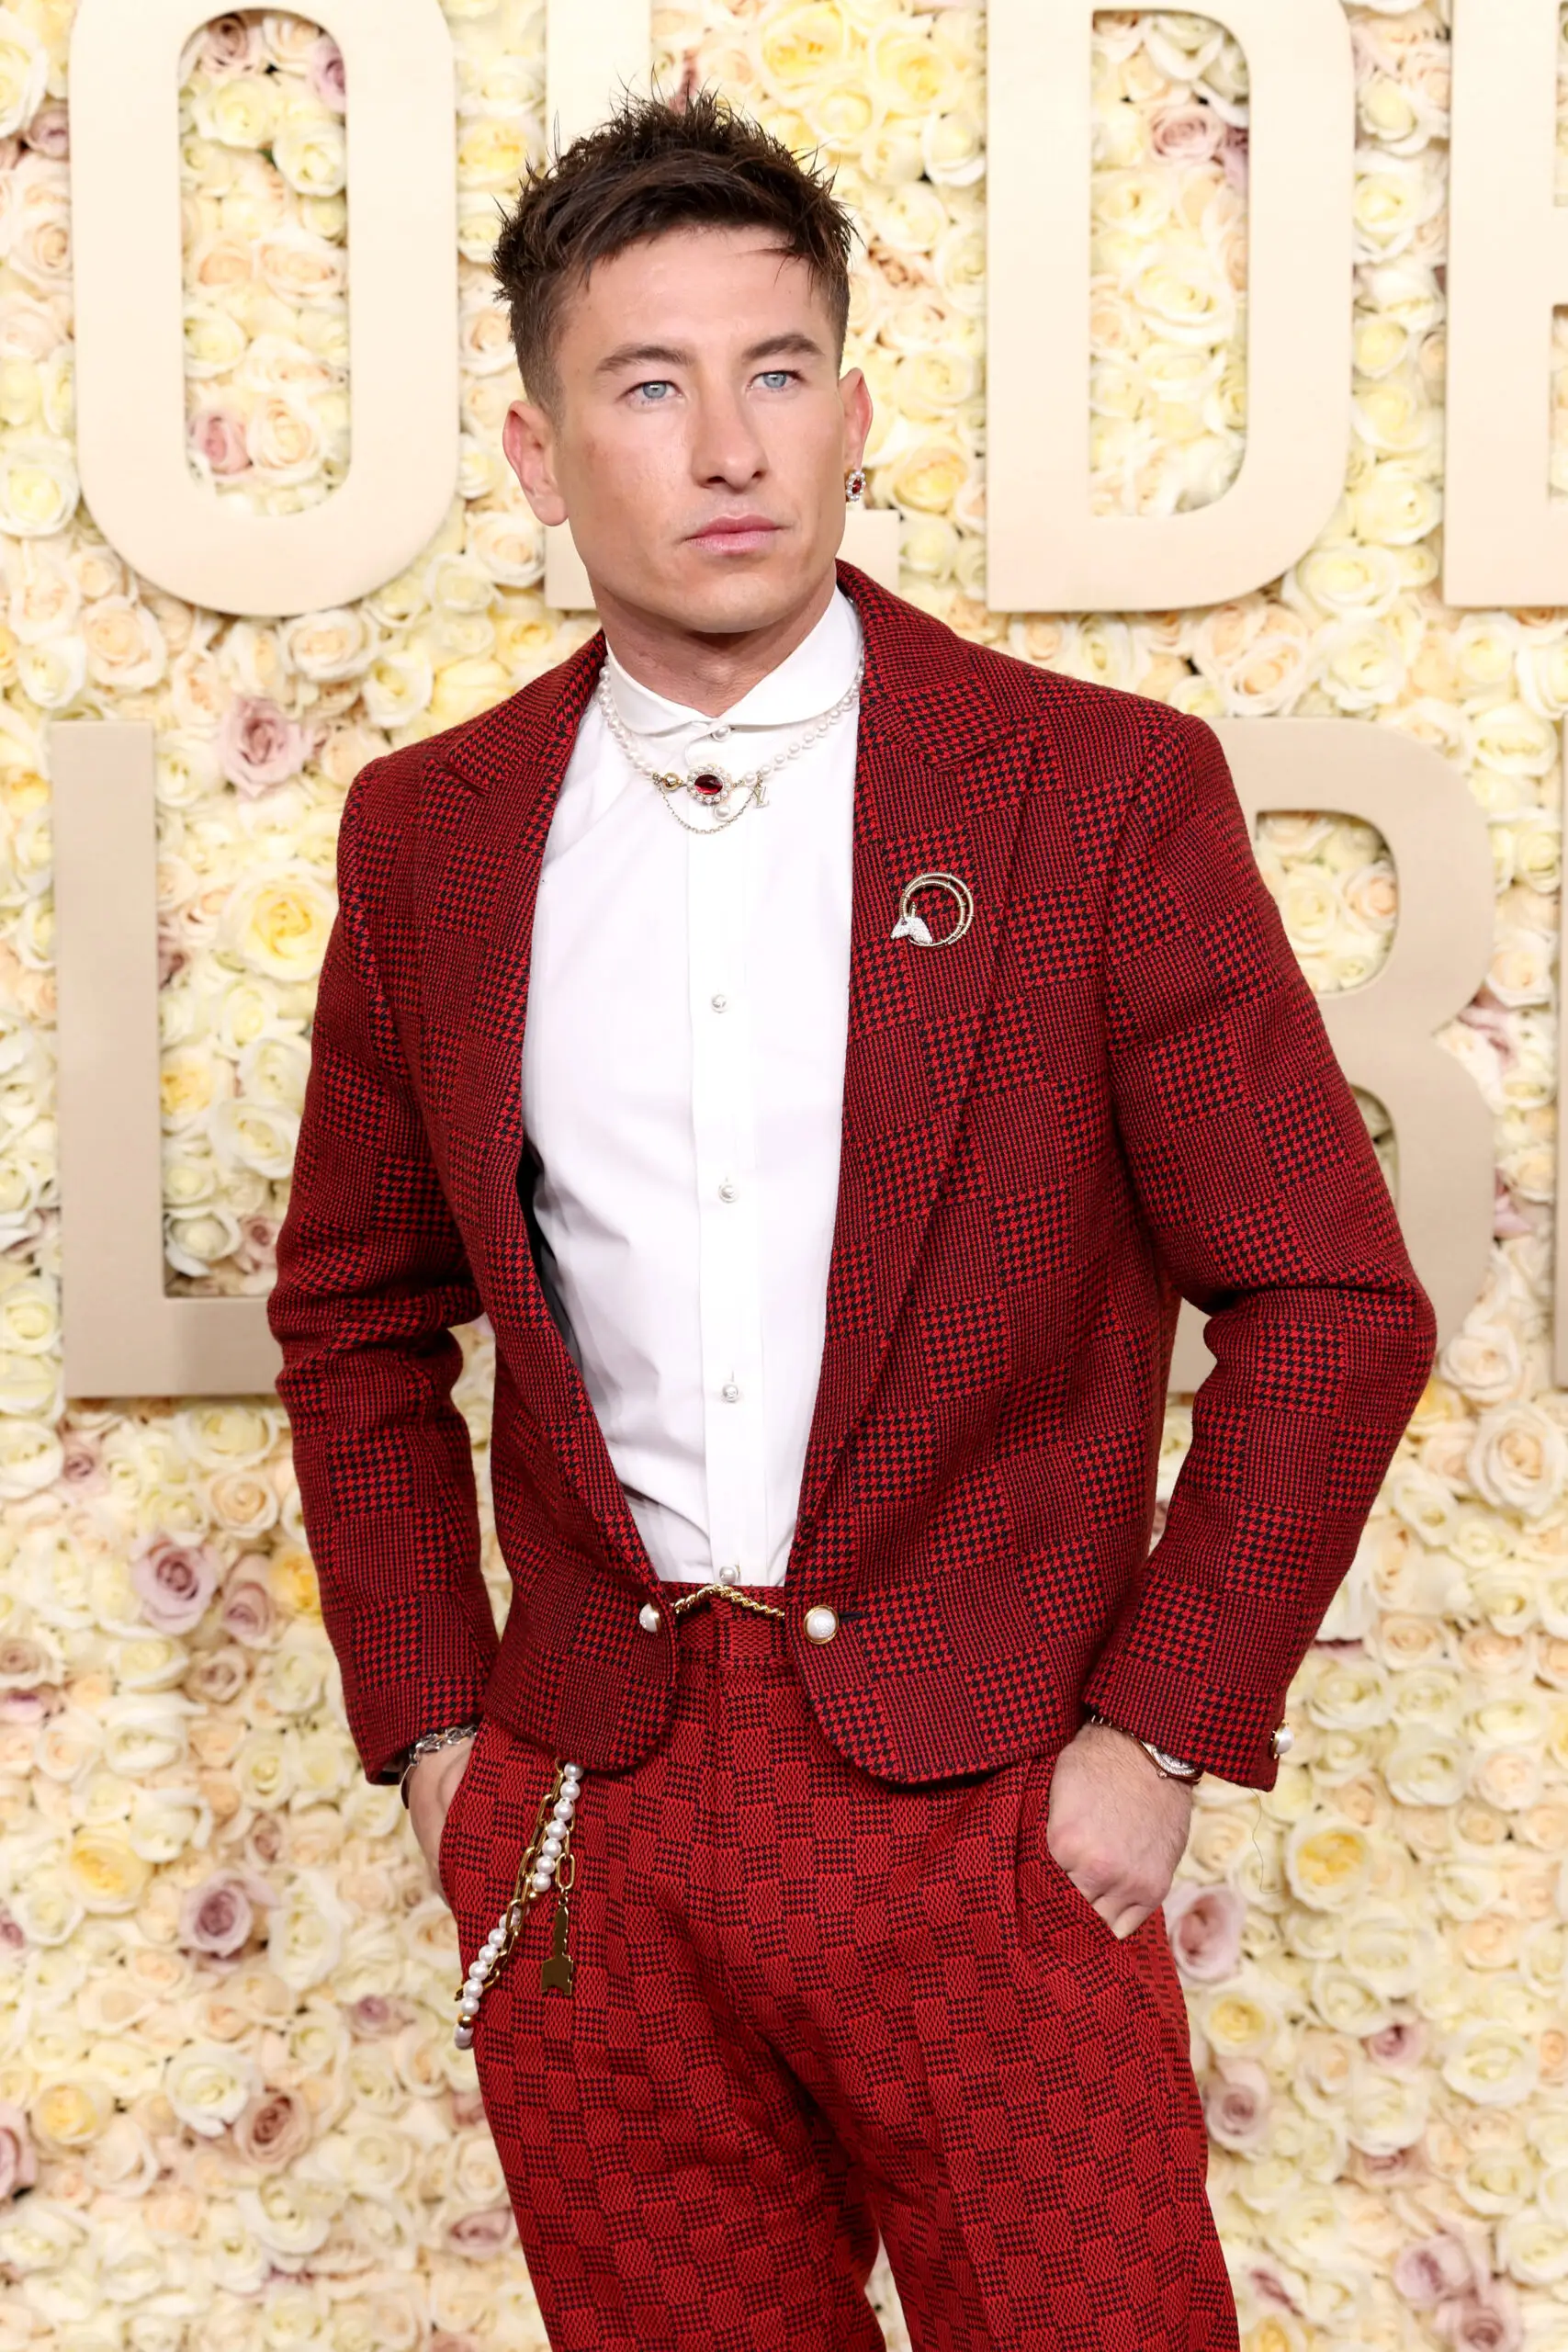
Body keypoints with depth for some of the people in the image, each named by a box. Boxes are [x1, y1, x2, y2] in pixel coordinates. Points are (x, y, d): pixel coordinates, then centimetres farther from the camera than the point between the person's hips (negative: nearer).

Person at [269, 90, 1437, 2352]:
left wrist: (1159, 1736, -7)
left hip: (987, 1815, -2)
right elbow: (356, 1315, 12)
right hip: (586, 1820, 3)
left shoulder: (1101, 787, -7)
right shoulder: (430, 831, 3)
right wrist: (429, 1726, 6)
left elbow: (1329, 1299, -5)